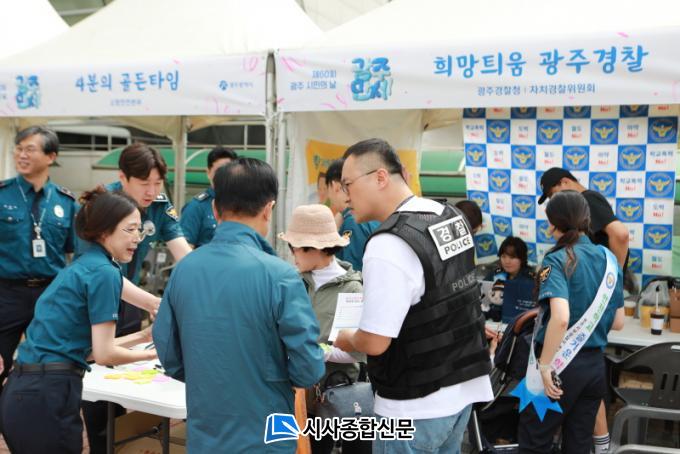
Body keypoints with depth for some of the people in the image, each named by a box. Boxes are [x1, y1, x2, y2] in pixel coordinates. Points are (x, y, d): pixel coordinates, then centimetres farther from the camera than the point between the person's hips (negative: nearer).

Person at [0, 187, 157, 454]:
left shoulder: (81, 266, 15)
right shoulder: (103, 272, -12)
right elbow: (104, 354, -13)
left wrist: (142, 336, 15)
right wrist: (152, 353, 1)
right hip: (47, 396, -9)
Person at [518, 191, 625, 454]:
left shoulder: (557, 260, -15)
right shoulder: (610, 260, 4)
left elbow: (561, 318, -30)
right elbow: (618, 323, 10)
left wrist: (545, 366, -22)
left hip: (562, 364, -6)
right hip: (595, 364, 6)